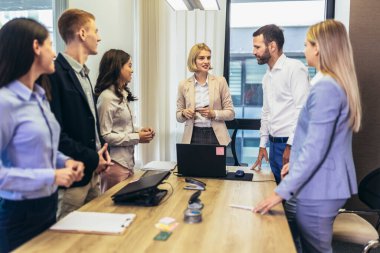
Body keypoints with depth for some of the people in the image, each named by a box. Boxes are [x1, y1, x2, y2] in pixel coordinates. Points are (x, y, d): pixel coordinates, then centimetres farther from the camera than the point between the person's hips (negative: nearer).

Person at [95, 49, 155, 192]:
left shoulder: (122, 95, 12)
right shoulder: (107, 97, -16)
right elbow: (105, 135, -18)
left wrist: (139, 131, 1)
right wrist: (136, 138, -15)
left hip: (127, 160, 8)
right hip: (115, 163, -8)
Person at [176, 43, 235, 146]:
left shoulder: (220, 81, 0)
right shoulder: (184, 85, 3)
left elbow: (231, 113, 2)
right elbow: (179, 117, 10)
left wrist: (213, 113, -14)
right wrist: (184, 113, -11)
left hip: (215, 136, 0)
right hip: (193, 136, 1)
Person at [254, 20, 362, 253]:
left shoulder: (325, 87, -21)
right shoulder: (340, 83, 10)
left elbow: (315, 149, -26)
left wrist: (282, 191, -22)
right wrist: (296, 163, 20)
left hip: (320, 187, -10)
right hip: (330, 183, 10)